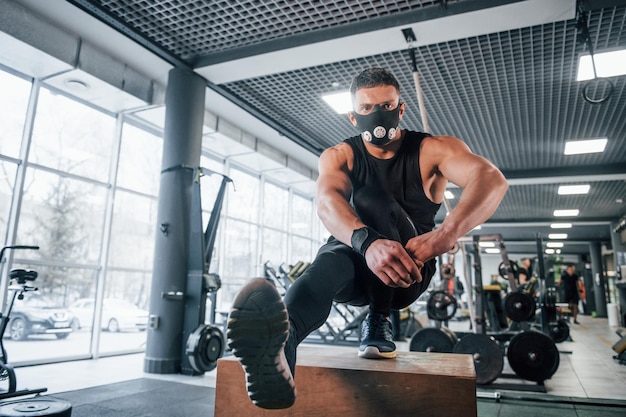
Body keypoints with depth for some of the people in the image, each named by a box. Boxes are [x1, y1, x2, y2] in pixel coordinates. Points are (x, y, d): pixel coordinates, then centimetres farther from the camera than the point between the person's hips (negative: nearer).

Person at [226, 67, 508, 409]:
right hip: (356, 257, 1)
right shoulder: (338, 156, -2)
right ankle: (279, 339, -67)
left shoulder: (433, 150, -5)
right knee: (329, 262, -36)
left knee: (371, 198, -29)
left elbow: (492, 179, -25)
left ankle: (379, 320, -23)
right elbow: (326, 201, -25)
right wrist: (367, 242, -48)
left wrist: (446, 234, -45)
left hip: (409, 268, -1)